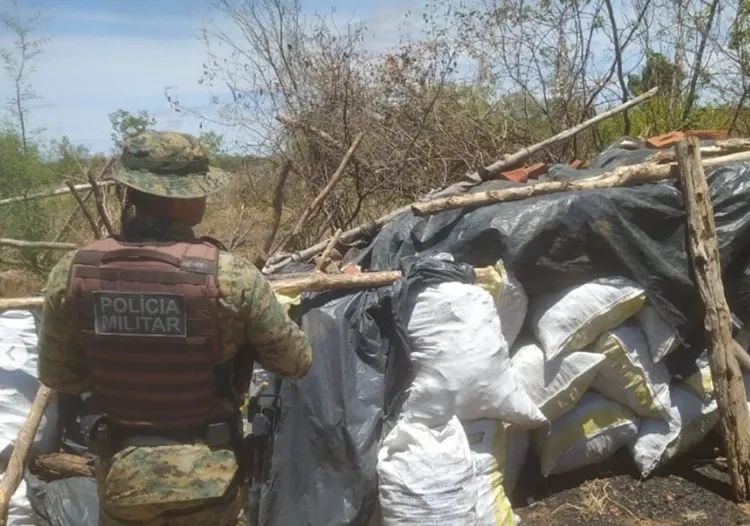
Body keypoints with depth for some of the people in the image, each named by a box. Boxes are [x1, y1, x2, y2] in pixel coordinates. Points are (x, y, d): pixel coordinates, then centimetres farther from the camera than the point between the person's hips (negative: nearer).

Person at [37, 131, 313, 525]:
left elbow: (58, 378, 0)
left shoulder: (72, 274, -14)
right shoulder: (231, 277, -23)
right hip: (206, 480, -2)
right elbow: (296, 362, -8)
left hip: (122, 478, 2)